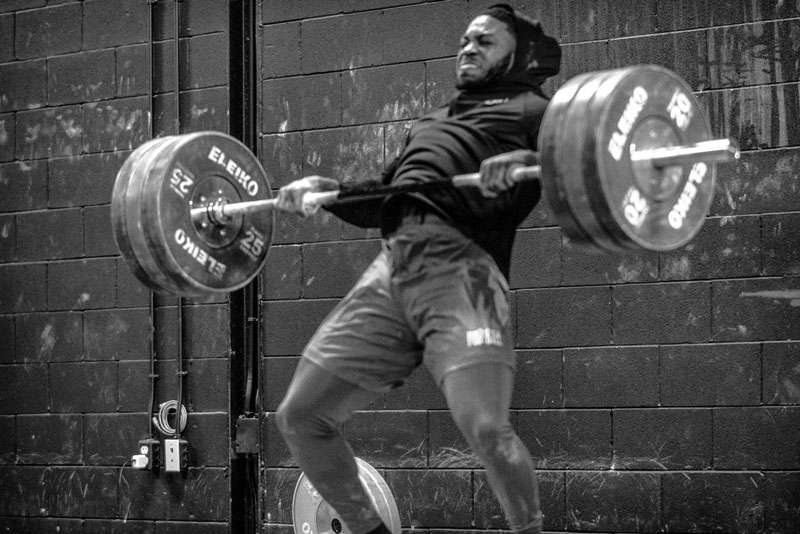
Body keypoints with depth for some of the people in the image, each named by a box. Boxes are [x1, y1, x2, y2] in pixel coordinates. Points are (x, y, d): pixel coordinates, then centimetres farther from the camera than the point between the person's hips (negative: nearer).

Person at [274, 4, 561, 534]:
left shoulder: (532, 109, 15)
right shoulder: (435, 119, 36)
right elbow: (382, 199, 36)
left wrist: (527, 161, -24)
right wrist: (325, 189, 18)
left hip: (460, 263, -7)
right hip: (390, 268, 7)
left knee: (484, 427, -25)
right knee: (299, 417, 4)